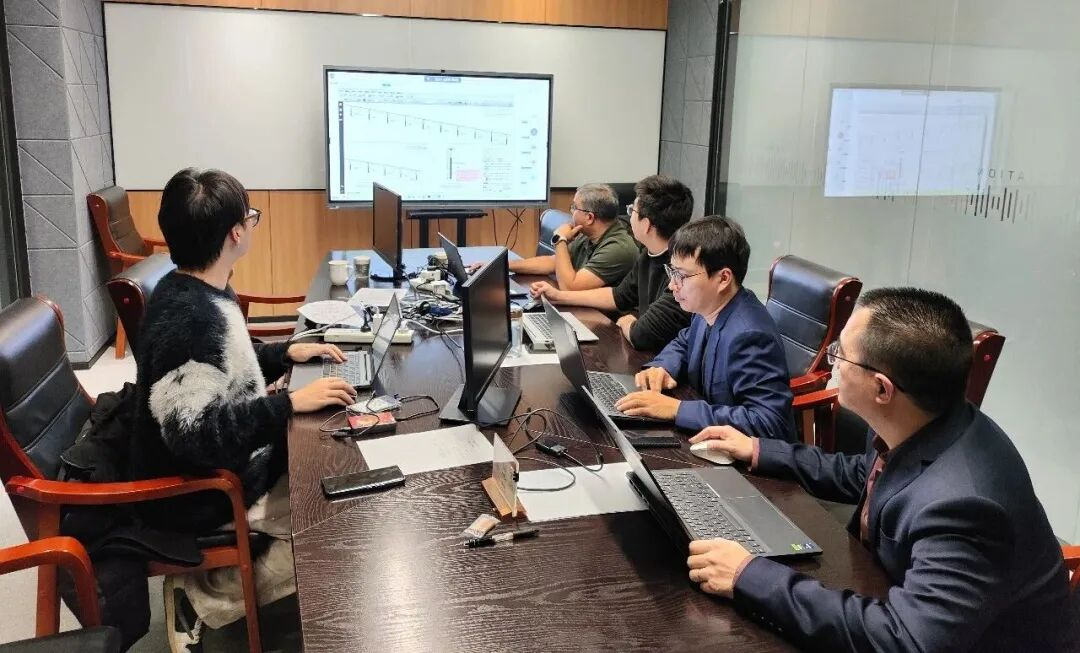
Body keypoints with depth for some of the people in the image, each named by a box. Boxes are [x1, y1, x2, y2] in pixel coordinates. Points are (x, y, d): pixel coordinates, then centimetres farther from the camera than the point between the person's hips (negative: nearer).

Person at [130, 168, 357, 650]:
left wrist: (286, 354, 9)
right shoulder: (192, 318, -30)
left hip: (215, 462, 10)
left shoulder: (190, 292, 2)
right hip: (197, 493, -10)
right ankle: (208, 599, 2)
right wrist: (290, 403, -31)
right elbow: (198, 435, -34)